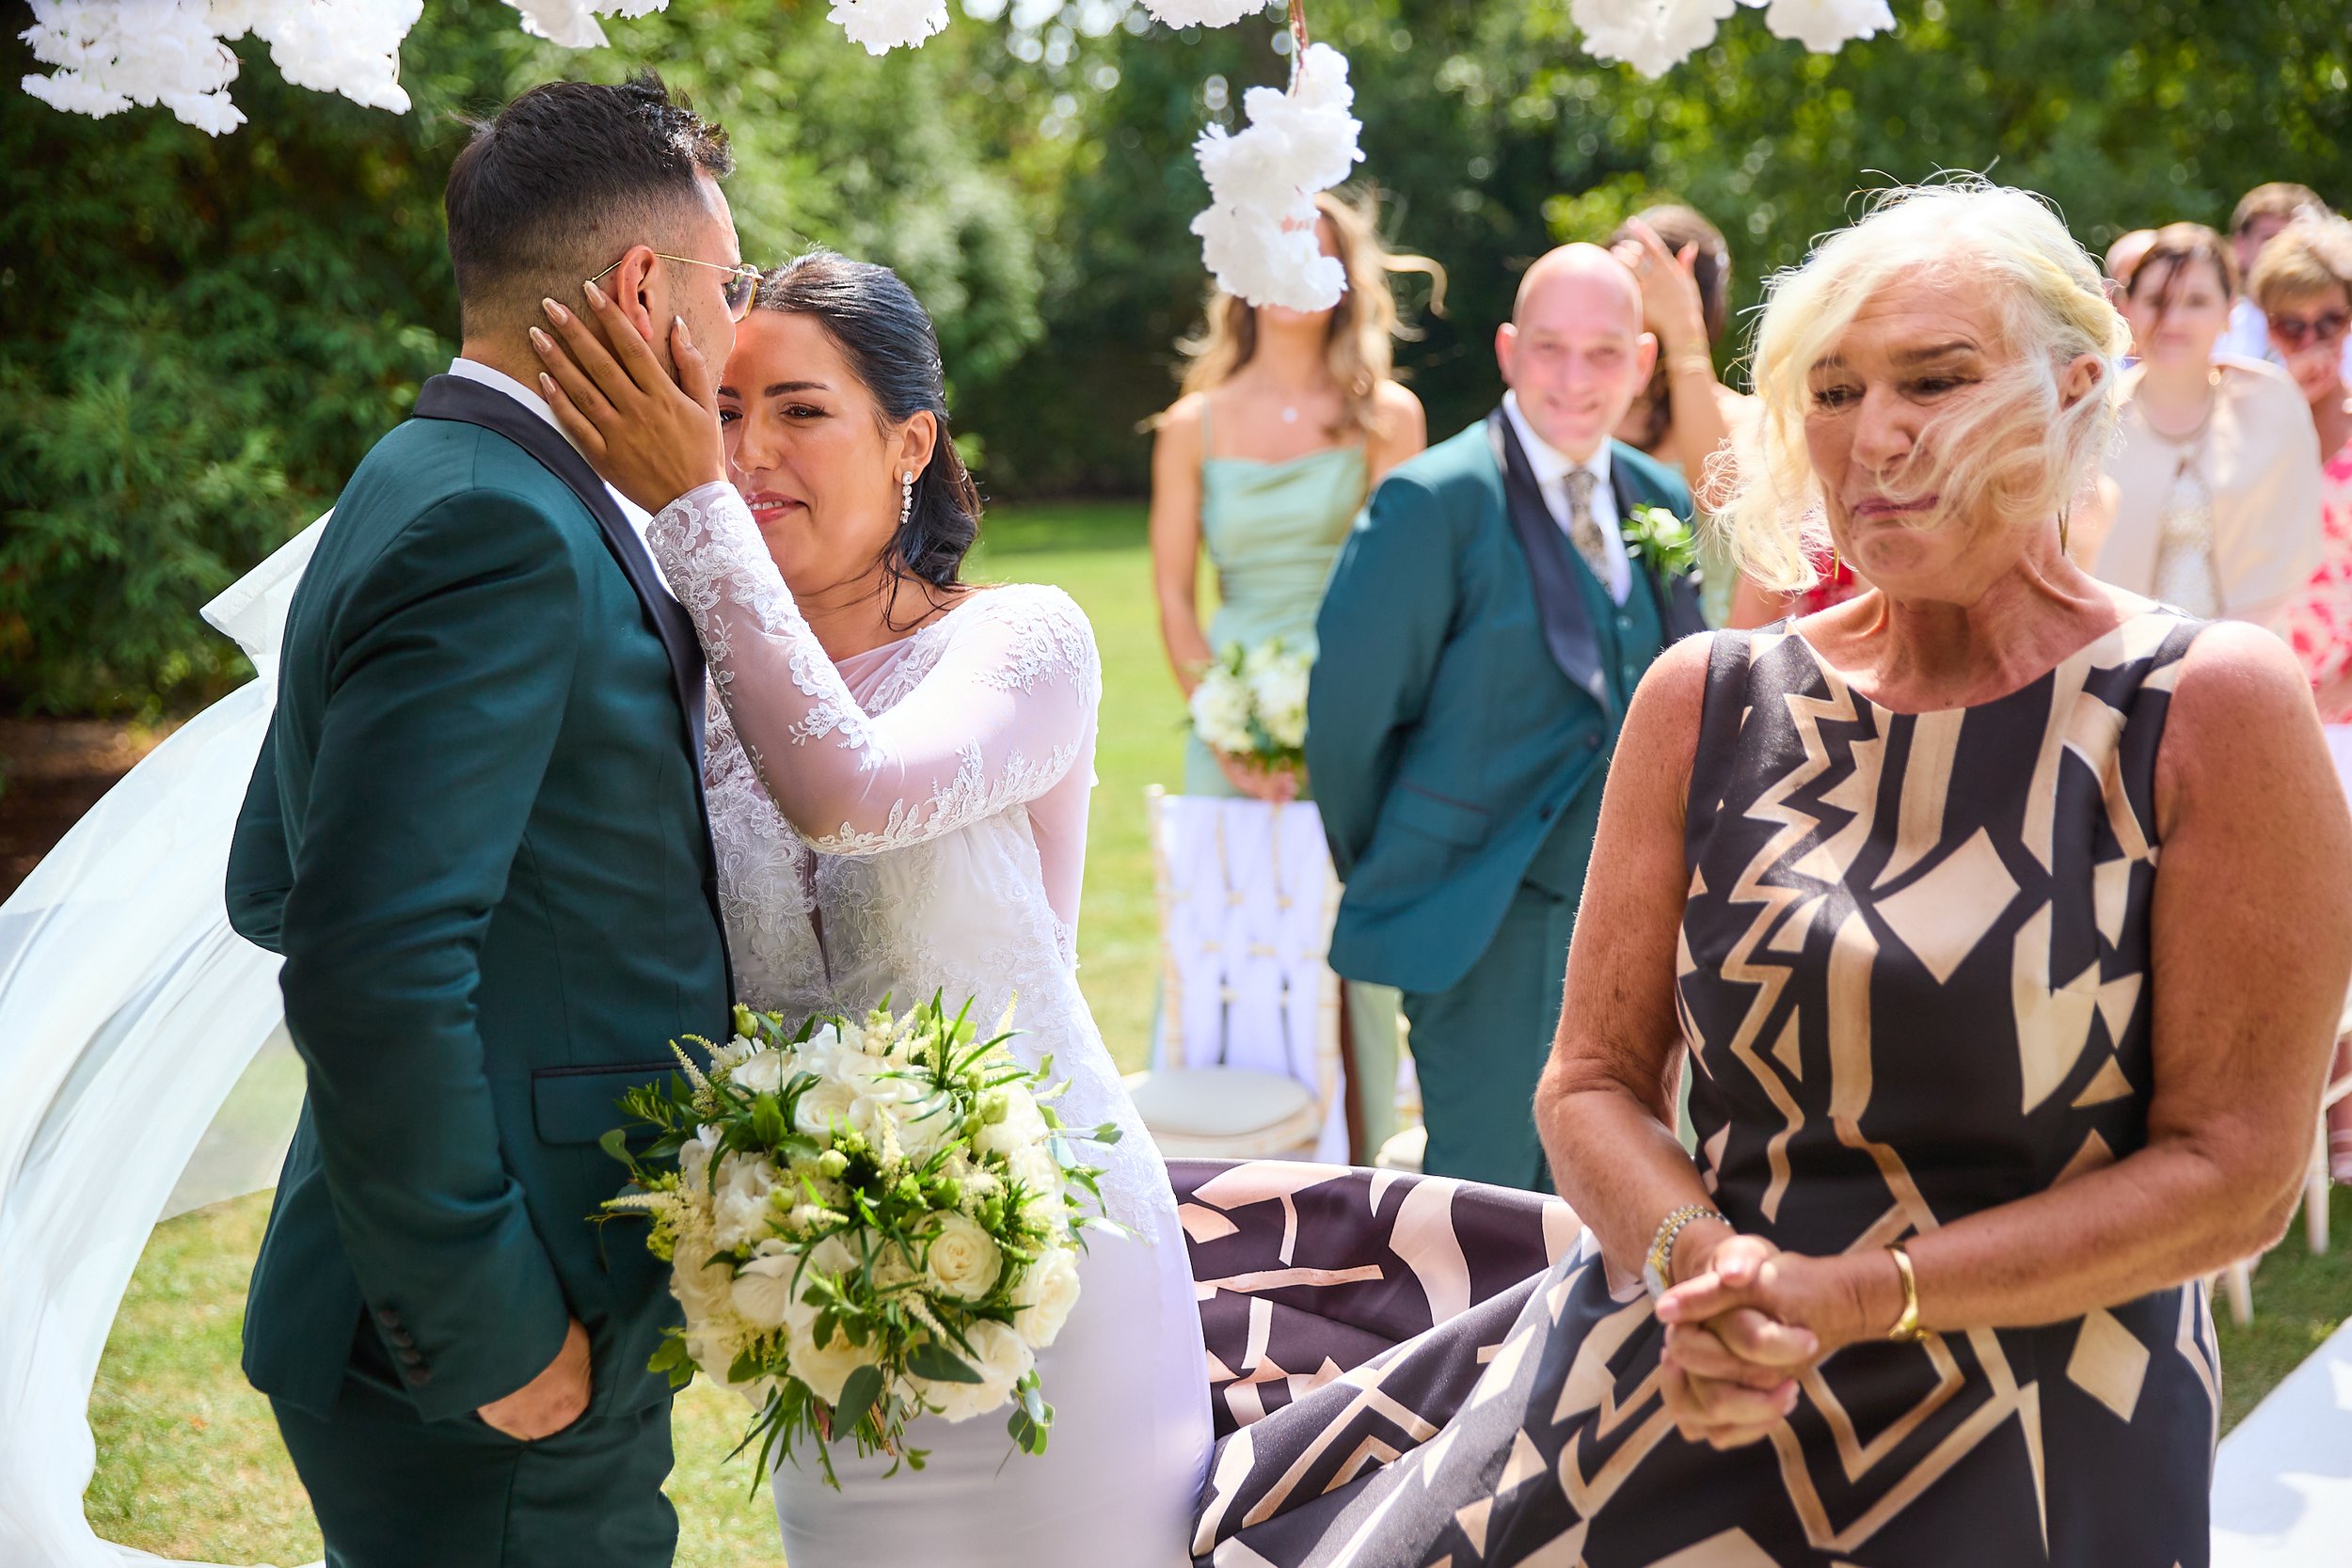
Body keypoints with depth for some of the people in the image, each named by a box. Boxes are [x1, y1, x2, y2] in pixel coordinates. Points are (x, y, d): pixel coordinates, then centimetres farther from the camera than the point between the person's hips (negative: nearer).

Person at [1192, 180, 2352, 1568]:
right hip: (1693, 1399, 3)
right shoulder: (1708, 700, 1)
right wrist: (1696, 1266, -17)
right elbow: (1595, 1080, 4)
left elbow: (2234, 1170, -11)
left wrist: (1854, 1296, -18)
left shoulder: (2217, 708, -10)